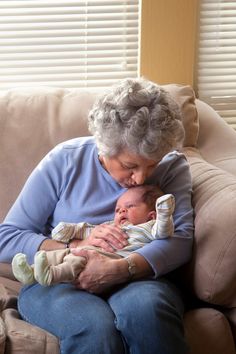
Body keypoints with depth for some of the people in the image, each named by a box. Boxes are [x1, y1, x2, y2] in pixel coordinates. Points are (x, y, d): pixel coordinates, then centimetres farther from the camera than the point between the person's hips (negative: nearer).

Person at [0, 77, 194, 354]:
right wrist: (76, 245, -17)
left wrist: (122, 269, -30)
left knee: (147, 309, -37)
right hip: (57, 281, -1)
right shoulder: (64, 162, -1)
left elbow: (181, 237, -13)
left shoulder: (172, 166, 2)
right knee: (94, 327, -37)